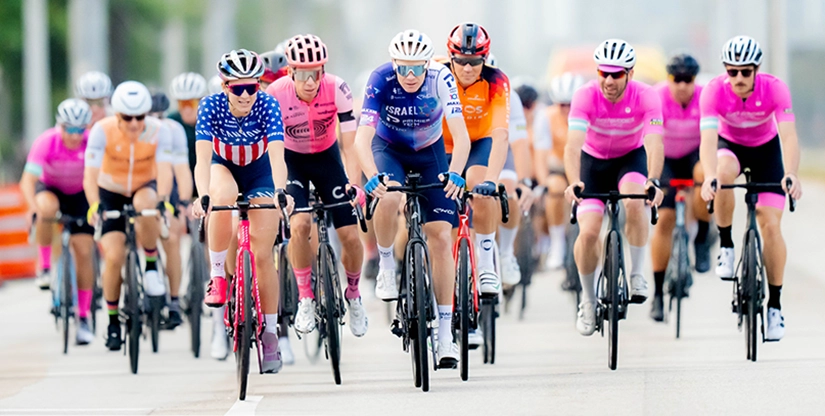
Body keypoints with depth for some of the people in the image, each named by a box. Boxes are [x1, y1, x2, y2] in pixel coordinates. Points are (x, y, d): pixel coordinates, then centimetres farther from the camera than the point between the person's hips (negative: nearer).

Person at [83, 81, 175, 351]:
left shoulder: (159, 131, -23)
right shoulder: (102, 131, -24)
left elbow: (164, 170, -33)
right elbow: (90, 174, -31)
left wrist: (163, 200, -52)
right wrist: (94, 205, -49)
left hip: (145, 188, 0)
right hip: (111, 194, 0)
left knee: (144, 204, -38)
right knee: (114, 257, -15)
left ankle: (151, 266, -15)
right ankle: (113, 323, 4)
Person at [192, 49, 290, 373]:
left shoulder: (267, 105, -29)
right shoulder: (211, 106, -29)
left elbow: (277, 156, -40)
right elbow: (203, 158, -38)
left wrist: (280, 192, -58)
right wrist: (203, 196, -54)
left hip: (259, 171, 0)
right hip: (223, 166, 0)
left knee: (263, 254, -7)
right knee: (223, 199, -37)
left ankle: (270, 335, 5)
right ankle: (217, 275, -20)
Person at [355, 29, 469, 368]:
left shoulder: (441, 79, -27)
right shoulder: (381, 80, -28)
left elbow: (461, 136, -32)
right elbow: (362, 138, -34)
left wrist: (454, 173, -50)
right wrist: (372, 177, -51)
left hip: (430, 153, 1)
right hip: (389, 149, -1)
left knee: (441, 237, -8)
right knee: (389, 196, -36)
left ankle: (445, 333, -2)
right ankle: (386, 265, -8)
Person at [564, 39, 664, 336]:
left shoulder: (645, 97, -26)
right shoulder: (585, 96, -26)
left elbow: (654, 144, -36)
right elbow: (573, 144, -37)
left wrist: (653, 181, -54)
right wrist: (573, 182, -54)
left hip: (631, 158, 0)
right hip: (594, 161, 1)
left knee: (635, 202, -34)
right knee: (588, 232, -15)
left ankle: (637, 275, -17)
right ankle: (588, 299, 9)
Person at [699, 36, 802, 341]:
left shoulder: (775, 89, -29)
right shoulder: (715, 90, -29)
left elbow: (789, 135, -38)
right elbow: (708, 138, -38)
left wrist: (791, 175, -56)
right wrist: (709, 176, -57)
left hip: (766, 149, 0)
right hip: (730, 145, 0)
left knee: (770, 225, -11)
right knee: (724, 172, -37)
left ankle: (775, 305, 1)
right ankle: (726, 246, -15)